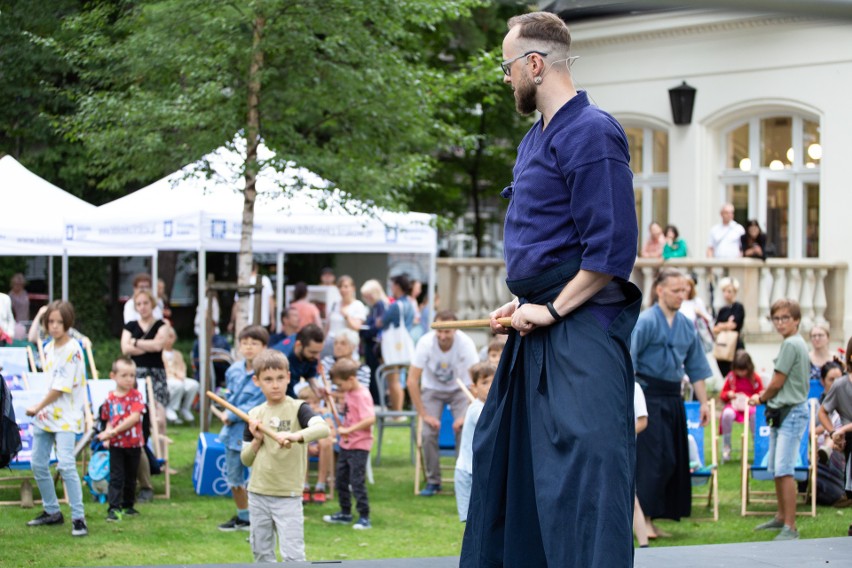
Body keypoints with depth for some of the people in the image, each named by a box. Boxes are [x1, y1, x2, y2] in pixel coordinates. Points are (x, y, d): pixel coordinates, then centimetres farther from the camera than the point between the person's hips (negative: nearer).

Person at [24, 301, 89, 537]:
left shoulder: (72, 350, -14)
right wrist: (40, 410, 5)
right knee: (38, 464, 11)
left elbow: (61, 387, -15)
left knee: (66, 465, -18)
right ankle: (52, 511, 26)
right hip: (44, 413, 8)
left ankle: (78, 518, -15)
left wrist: (38, 408, -7)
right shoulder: (49, 348, 10)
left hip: (65, 417, -8)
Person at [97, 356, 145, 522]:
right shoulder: (110, 398, 3)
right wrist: (107, 434, -9)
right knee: (116, 477, -5)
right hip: (116, 444, 1)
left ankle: (127, 506, 26)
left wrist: (114, 431, -21)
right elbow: (109, 420, 11)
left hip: (134, 443, -1)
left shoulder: (136, 396, -6)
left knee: (130, 477, 12)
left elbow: (134, 417, -18)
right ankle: (114, 508, -8)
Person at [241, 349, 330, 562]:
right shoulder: (254, 415, 6)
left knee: (292, 554, -7)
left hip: (287, 496, -5)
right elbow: (246, 460, 10)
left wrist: (296, 436, -44)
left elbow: (323, 428, -28)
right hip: (258, 494, 5)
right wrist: (256, 441, -9)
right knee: (261, 552, 13)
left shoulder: (297, 409, -8)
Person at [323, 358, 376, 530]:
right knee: (341, 480, 16)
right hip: (346, 444, 10)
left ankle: (364, 517, -2)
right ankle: (345, 513, 29)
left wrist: (348, 430, -28)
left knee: (357, 481, -9)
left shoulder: (362, 395, -20)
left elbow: (370, 419, -30)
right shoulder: (348, 393, 7)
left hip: (359, 446, -10)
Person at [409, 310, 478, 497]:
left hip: (460, 389, 0)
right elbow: (412, 381, -21)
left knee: (464, 431, -20)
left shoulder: (465, 343, -27)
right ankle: (433, 481, -2)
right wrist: (424, 414, -22)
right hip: (432, 389, 0)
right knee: (429, 433, -18)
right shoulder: (425, 343, -26)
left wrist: (466, 415, -27)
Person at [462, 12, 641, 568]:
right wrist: (522, 303, 12)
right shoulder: (536, 139, 16)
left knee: (583, 467, -14)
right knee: (502, 455, 17)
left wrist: (552, 310, -16)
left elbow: (612, 250, -20)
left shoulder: (591, 132, -14)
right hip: (539, 326, 11)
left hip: (581, 329, -11)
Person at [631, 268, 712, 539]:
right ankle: (645, 518, -7)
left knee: (675, 461, 7)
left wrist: (703, 402, 14)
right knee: (656, 458, -12)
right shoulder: (646, 321, -9)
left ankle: (650, 520, 13)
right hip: (650, 396, -7)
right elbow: (629, 363, -12)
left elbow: (696, 368, 18)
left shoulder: (686, 325, 12)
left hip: (673, 398, 7)